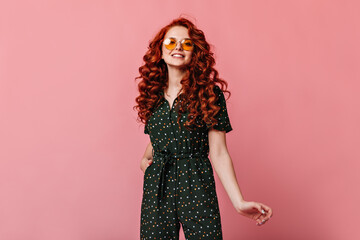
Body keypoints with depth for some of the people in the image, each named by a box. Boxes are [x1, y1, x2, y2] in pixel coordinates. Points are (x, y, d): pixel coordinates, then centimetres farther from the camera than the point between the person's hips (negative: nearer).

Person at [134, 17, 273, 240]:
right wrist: (146, 158, 5)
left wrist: (239, 202, -16)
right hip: (156, 188, 4)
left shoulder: (209, 94, -4)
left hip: (196, 187, -3)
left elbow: (218, 153, -8)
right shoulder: (154, 95, 8)